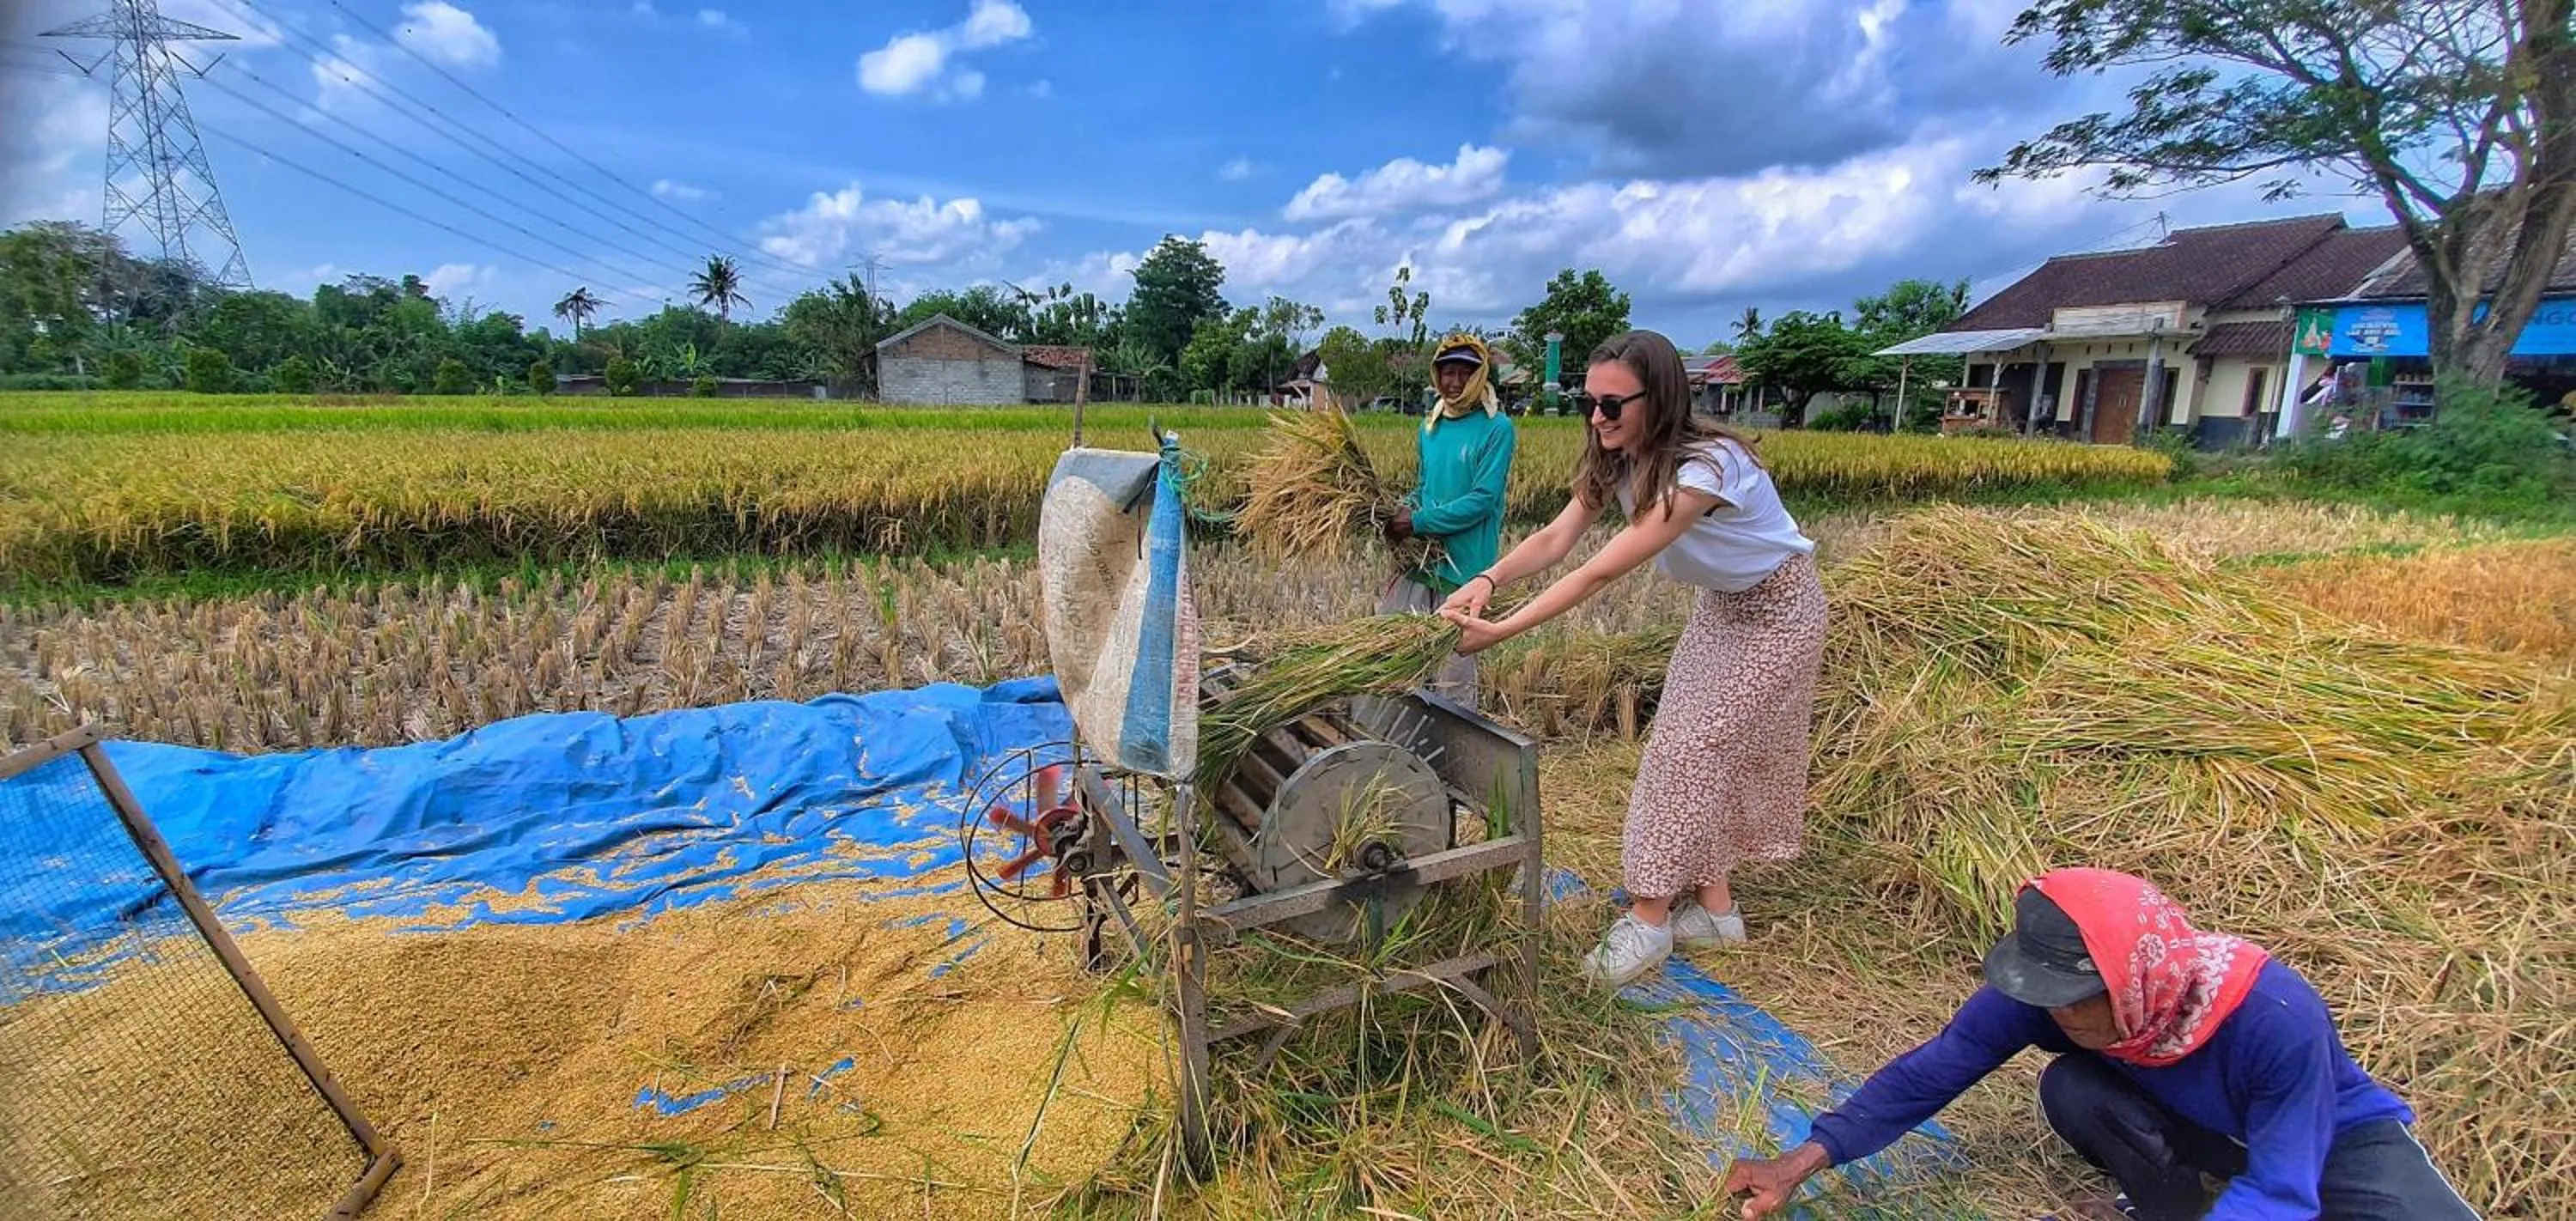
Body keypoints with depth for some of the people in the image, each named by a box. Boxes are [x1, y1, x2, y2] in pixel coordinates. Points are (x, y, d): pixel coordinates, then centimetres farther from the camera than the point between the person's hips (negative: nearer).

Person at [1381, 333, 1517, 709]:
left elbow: (1483, 500, -15)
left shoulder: (1497, 428, -8)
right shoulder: (1430, 426, 12)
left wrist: (1418, 523, -16)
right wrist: (1406, 510, 1)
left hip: (1463, 568, -6)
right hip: (1419, 558, 6)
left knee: (1453, 678, 3)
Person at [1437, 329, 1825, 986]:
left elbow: (1602, 573, -40)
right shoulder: (1619, 459, -11)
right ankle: (1714, 907, 19)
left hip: (1777, 611, -8)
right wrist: (1488, 578, -40)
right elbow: (1555, 539, -21)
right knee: (1691, 747, 6)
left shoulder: (1705, 467, -36)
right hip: (1721, 604, 8)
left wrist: (1501, 631, -43)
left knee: (1691, 750, -10)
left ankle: (1650, 920, 0)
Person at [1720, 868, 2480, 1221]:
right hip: (2209, 1129, 2)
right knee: (2069, 1089, -28)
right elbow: (1937, 1067, -23)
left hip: (2334, 1135, -2)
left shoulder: (2274, 1016, -38)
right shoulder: (2052, 991, -29)